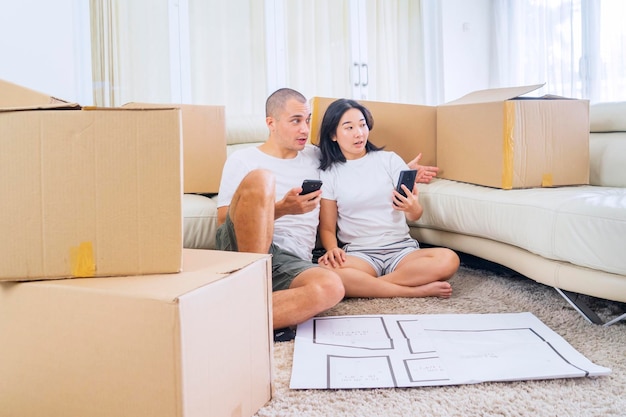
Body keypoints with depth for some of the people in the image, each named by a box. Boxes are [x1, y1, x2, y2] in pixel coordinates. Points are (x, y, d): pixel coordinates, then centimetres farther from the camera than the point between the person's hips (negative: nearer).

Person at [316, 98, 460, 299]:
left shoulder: (389, 160, 7)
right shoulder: (328, 174, 6)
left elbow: (415, 216, 3)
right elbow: (327, 227, 6)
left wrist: (413, 208, -22)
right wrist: (332, 249, -17)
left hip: (401, 248, 1)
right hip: (358, 253, -1)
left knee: (449, 260, -28)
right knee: (326, 270, -35)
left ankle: (363, 284, -19)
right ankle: (419, 290, -23)